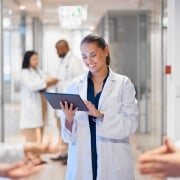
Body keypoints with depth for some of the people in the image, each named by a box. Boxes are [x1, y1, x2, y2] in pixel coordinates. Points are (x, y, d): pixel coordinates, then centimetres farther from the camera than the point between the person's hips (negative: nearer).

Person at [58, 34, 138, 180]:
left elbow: (130, 123, -12)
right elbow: (68, 133, 3)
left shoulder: (123, 84, -2)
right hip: (81, 160, 2)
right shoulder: (75, 85, 4)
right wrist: (69, 119, -18)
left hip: (113, 161, -2)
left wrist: (100, 115, -24)